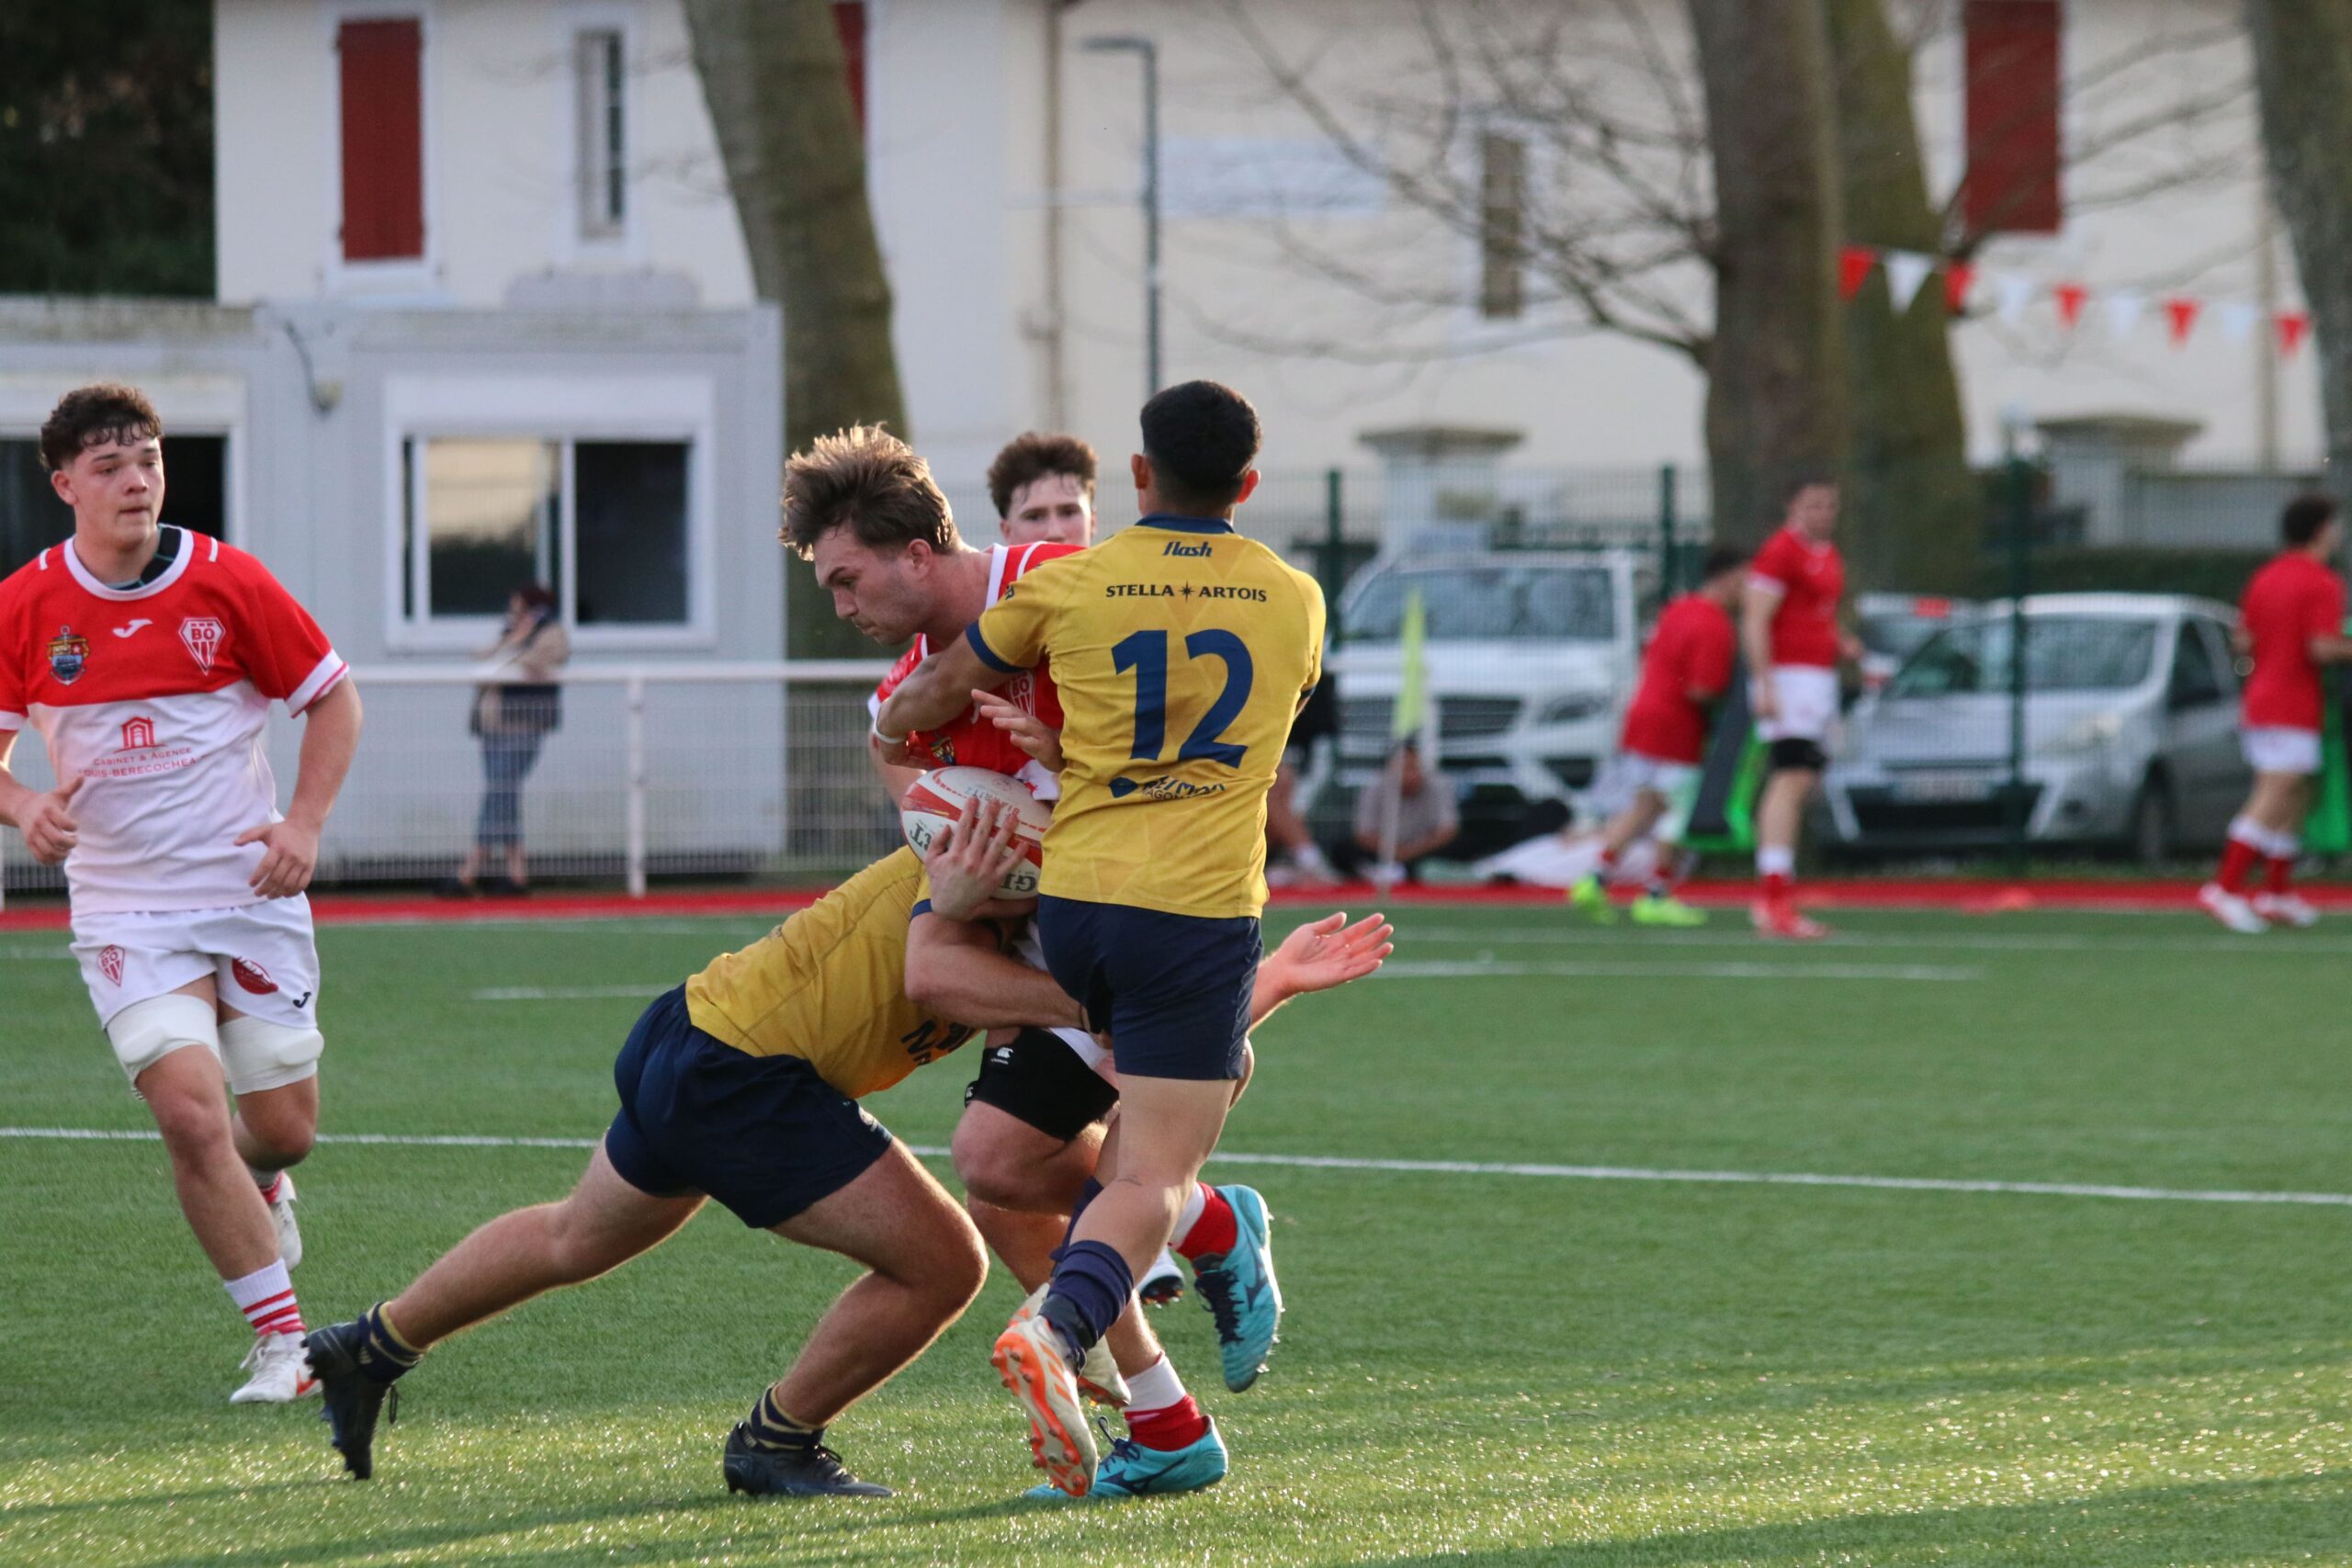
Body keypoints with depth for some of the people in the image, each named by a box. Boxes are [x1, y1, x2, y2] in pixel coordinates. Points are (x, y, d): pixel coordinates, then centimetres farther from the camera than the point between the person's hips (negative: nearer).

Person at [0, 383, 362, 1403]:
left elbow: (332, 697, 5)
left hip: (252, 895, 1)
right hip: (126, 914, -1)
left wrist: (305, 824, -8)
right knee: (191, 1114, -18)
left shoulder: (226, 582, -7)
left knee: (283, 1131, 5)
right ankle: (282, 1340, -7)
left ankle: (257, 1189, 44)